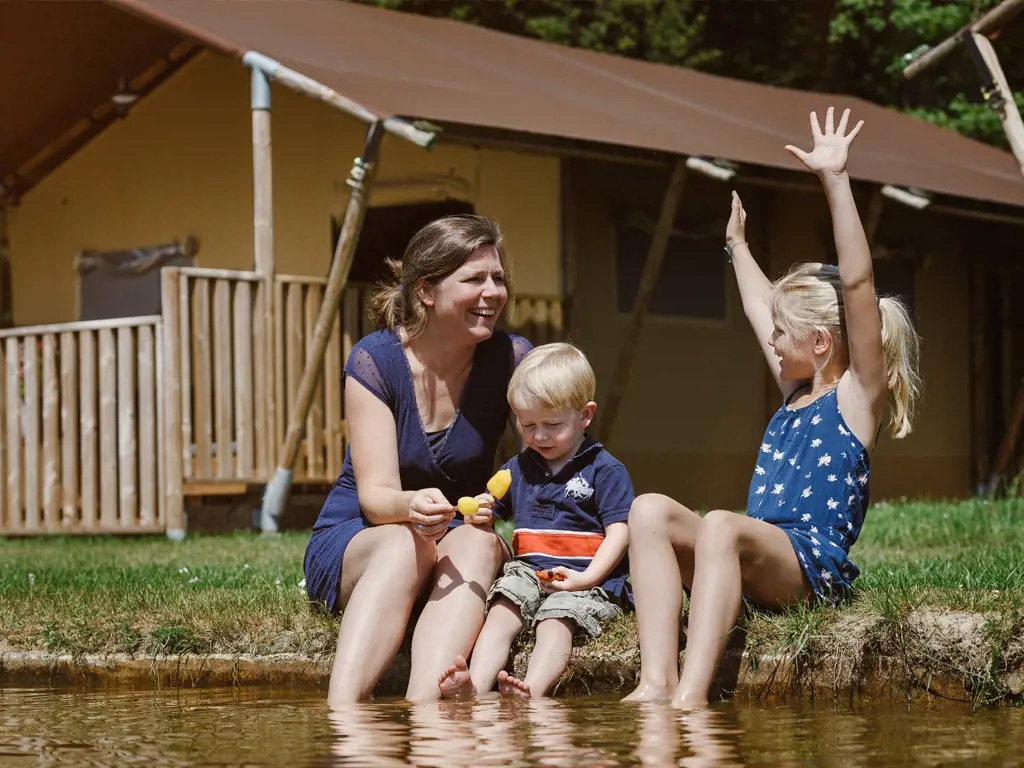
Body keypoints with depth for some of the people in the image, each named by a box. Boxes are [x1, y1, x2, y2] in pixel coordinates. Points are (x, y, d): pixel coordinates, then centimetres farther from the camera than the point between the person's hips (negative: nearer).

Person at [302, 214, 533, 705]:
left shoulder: (512, 361, -5)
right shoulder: (375, 361, -12)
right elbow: (375, 493, -19)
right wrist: (411, 507, -43)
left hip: (461, 541, 2)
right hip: (355, 541, -2)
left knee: (477, 543, -34)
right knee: (404, 543, -37)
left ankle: (422, 715, -53)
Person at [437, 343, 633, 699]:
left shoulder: (605, 470, 2)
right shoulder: (517, 469, 20)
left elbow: (618, 533, -5)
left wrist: (587, 578, -19)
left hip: (584, 580, -4)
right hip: (528, 571, 5)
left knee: (555, 621, -32)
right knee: (501, 611, -25)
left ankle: (533, 689, -57)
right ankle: (475, 685, -47)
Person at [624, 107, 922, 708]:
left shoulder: (857, 394, 4)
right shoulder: (797, 393, 26)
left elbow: (856, 282, -8)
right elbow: (760, 308, 43)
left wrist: (836, 179, -12)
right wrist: (737, 242, 56)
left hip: (816, 565, -8)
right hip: (760, 562, 8)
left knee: (720, 523, -36)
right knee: (650, 510, -15)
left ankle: (692, 693, -52)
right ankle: (657, 682, -33)